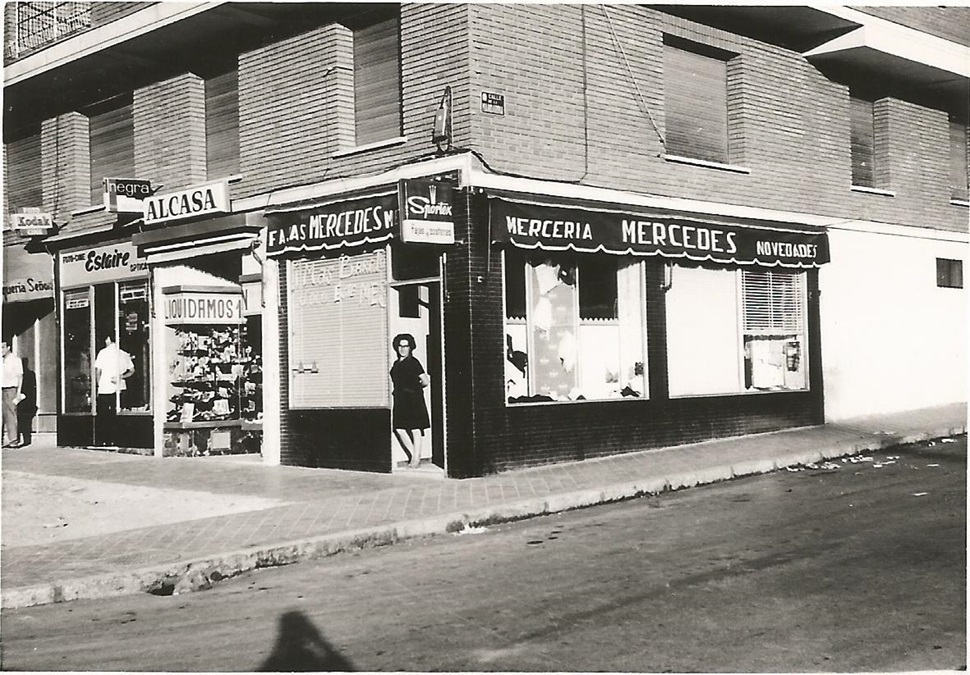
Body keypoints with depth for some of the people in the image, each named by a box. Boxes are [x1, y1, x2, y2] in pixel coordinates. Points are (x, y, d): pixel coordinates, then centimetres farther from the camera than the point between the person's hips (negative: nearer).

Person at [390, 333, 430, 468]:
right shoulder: (396, 364, 15)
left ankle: (416, 458, 3)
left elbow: (425, 381, -5)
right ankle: (413, 455, 16)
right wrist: (395, 391, 12)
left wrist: (415, 388, 8)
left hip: (413, 400, -8)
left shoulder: (413, 362, -5)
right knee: (399, 429, 4)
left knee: (415, 428, -3)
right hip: (400, 400, 8)